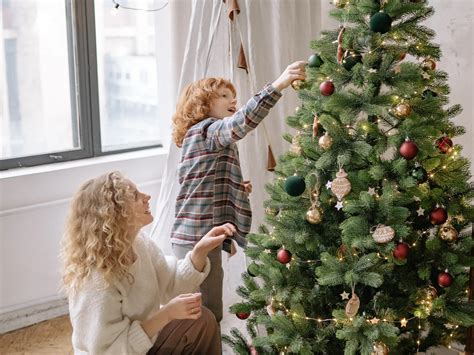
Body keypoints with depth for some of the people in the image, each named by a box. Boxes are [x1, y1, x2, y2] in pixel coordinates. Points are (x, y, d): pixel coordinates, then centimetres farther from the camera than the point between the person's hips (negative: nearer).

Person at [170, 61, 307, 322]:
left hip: (192, 238, 11)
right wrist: (278, 85, -40)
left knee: (209, 313, 18)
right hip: (198, 239, -11)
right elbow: (240, 122, -33)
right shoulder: (206, 130, -12)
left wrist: (236, 188, 9)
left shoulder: (200, 136, 20)